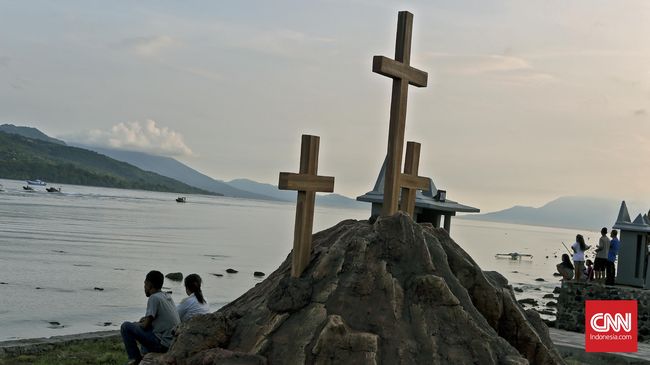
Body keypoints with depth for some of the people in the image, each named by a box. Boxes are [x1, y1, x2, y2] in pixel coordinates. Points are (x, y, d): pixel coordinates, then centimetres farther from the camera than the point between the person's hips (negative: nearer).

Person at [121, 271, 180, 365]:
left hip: (163, 344, -9)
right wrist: (146, 319, 15)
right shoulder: (168, 297, 12)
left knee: (126, 326, -3)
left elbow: (146, 325, -11)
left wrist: (136, 324, 8)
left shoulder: (154, 298, -13)